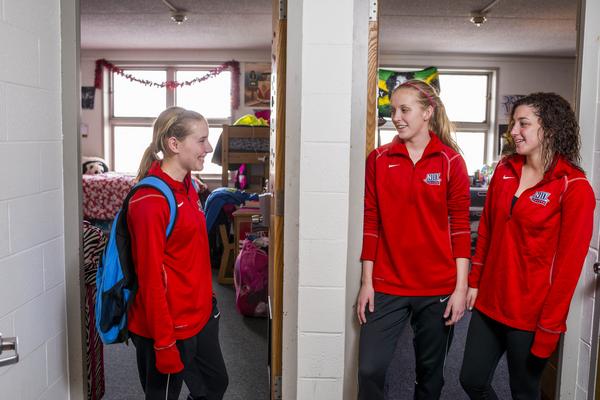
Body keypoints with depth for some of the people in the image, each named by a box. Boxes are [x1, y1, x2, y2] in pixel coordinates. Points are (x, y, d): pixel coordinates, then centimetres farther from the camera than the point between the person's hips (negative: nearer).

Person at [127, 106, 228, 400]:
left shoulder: (187, 186, 4)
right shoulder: (150, 201, -23)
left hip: (200, 317, 9)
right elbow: (150, 278, -22)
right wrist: (164, 344, -19)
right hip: (168, 326, -9)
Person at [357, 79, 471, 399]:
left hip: (438, 289, 0)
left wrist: (461, 287, -5)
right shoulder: (378, 159, 2)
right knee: (369, 370, -2)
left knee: (430, 373, 13)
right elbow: (370, 223, 2)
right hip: (387, 286, 1)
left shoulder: (451, 161, -1)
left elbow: (460, 226, -2)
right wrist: (366, 282, 1)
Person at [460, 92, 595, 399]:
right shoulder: (504, 170, 3)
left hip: (531, 314, -5)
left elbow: (569, 263, -14)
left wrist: (549, 328, -13)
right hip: (489, 303, 5)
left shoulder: (574, 188, -13)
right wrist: (474, 281, 8)